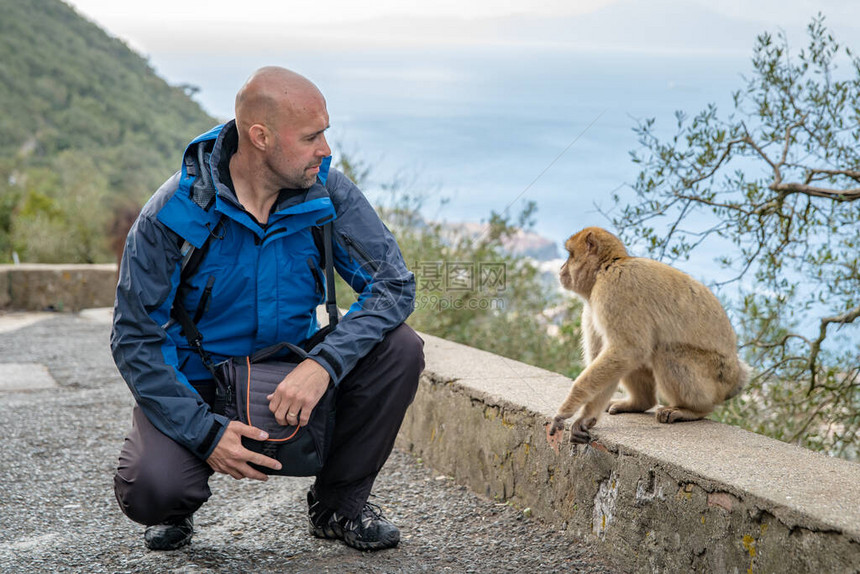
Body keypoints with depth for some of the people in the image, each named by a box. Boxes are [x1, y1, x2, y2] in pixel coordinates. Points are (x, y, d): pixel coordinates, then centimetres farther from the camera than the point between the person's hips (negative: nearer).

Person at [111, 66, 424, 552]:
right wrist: (206, 433, -28)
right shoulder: (171, 215, -21)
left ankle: (340, 502, 0)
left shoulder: (328, 192, -14)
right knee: (149, 489, -30)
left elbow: (394, 284, -17)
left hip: (295, 372, 3)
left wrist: (322, 365, -33)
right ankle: (178, 507, 11)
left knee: (400, 348, -21)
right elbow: (136, 341, -16)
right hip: (197, 383, -3)